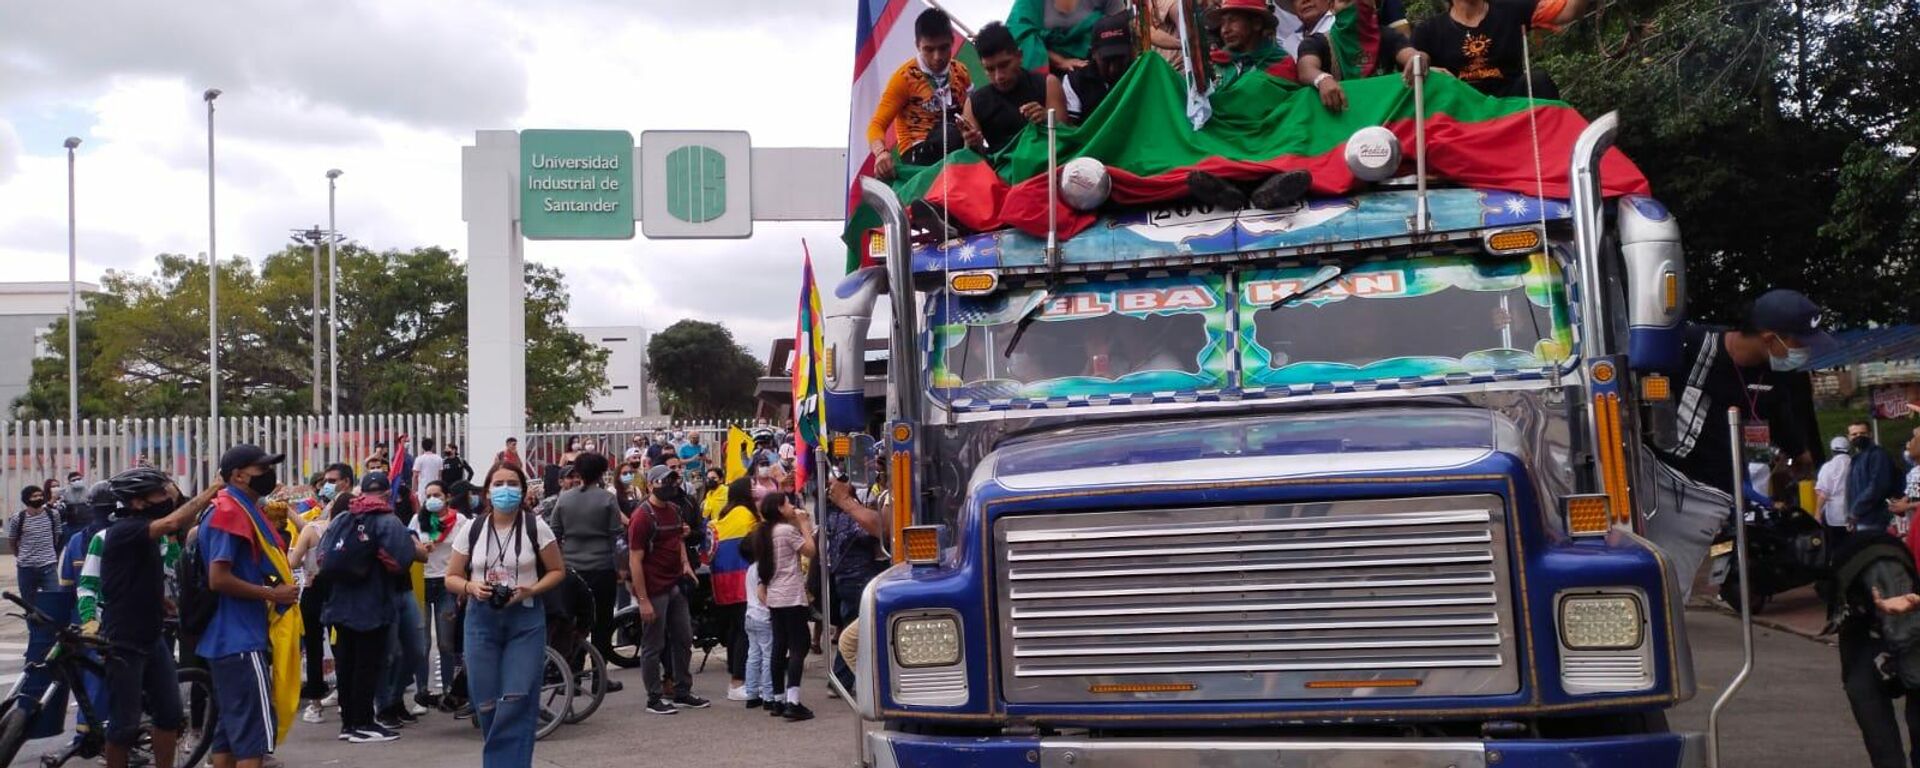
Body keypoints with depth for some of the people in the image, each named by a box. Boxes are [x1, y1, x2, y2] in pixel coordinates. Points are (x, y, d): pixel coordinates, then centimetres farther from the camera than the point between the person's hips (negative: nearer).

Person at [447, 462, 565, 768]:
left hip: (526, 620, -2)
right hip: (482, 620, 2)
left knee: (516, 702, -12)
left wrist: (531, 590, -14)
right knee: (486, 705, 3)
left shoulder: (536, 528, -3)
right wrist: (471, 587, -12)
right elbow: (452, 577, 10)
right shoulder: (472, 529, 3)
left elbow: (557, 571, 4)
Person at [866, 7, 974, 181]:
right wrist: (881, 153, -30)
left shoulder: (961, 73, 10)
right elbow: (877, 125, -7)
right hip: (918, 155, -4)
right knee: (951, 133, -36)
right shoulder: (905, 77, -4)